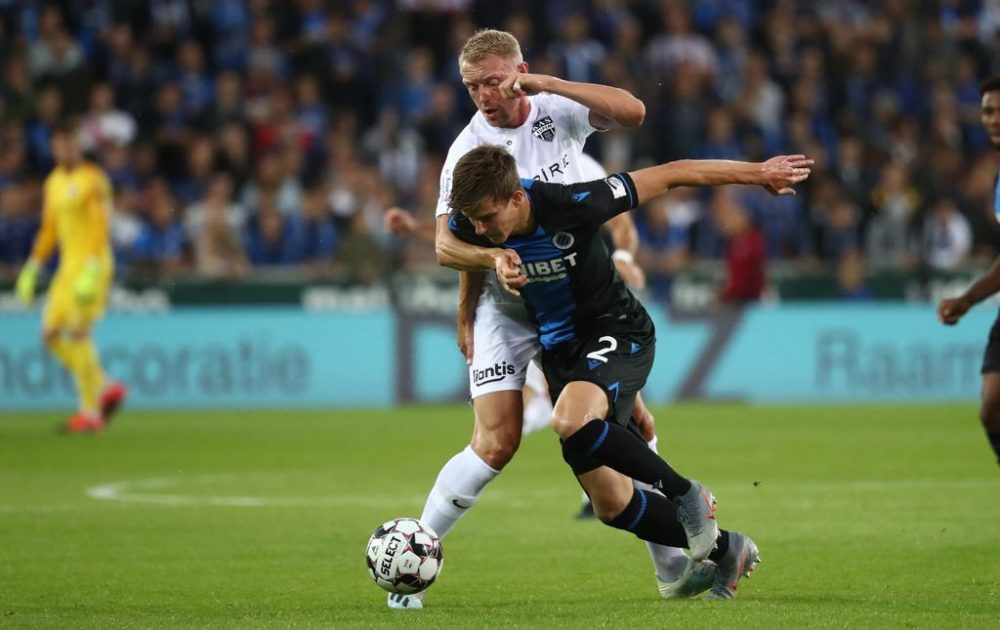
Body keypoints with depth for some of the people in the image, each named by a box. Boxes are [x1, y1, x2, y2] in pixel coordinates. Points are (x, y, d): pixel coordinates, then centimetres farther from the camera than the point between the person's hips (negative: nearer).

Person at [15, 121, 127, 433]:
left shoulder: (93, 179, -9)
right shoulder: (54, 181, 15)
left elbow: (100, 227, -16)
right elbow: (49, 229, 22)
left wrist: (92, 269, -25)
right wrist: (33, 267, 18)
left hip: (92, 264, -8)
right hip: (67, 265, 8)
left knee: (77, 332, -13)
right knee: (51, 334, 3)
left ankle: (91, 411, -8)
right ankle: (106, 388, 13)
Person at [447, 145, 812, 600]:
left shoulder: (569, 207, -28)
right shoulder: (469, 222, -14)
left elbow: (670, 175, -20)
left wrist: (757, 173, -13)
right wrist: (495, 257, -11)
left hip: (616, 333, -6)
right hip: (558, 349, 6)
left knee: (572, 422, -38)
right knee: (611, 505, 4)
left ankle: (685, 494, -16)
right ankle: (727, 552, 25)